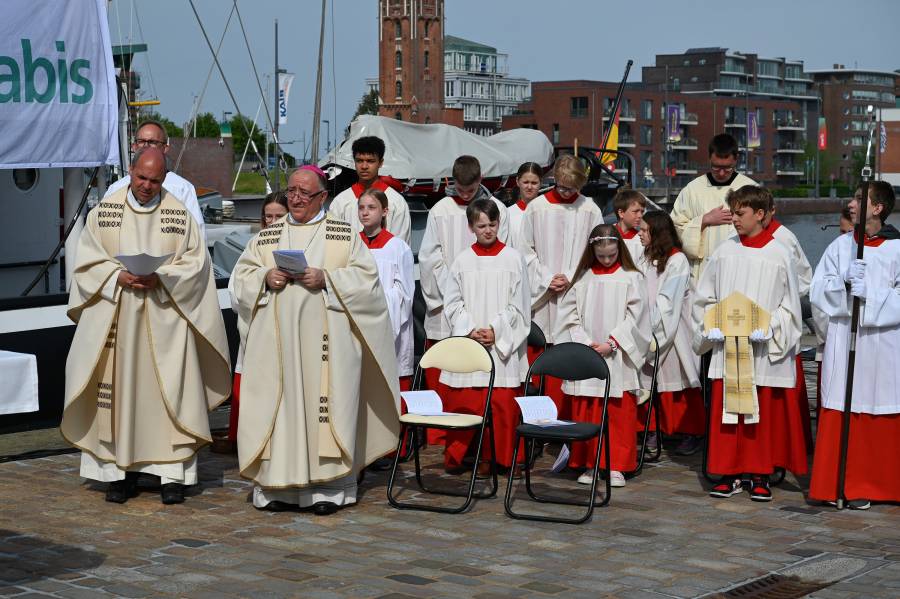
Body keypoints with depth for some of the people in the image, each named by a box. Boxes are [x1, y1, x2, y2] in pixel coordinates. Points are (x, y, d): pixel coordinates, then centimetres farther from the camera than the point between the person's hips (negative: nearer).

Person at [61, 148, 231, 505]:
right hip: (115, 319, 1)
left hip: (165, 319, -1)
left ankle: (173, 474, 1)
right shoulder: (103, 212, 5)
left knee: (170, 391, -3)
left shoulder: (180, 215, 3)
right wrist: (119, 277, -13)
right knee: (118, 390, 1)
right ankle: (120, 471, 8)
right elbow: (87, 261, 3)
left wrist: (161, 278, -15)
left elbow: (195, 262, -1)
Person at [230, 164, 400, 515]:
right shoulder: (267, 237, 16)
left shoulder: (345, 235, 8)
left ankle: (327, 487, -1)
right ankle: (277, 485, 3)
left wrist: (327, 279, -13)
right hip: (277, 339, 2)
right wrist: (265, 277, -7)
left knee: (324, 403, -5)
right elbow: (241, 276, 13)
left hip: (325, 341, -2)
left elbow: (365, 278, 0)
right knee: (277, 404, -2)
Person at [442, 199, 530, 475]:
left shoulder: (513, 259, 3)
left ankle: (494, 456, 8)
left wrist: (495, 330, -10)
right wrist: (471, 330, -8)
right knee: (461, 400, 1)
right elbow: (453, 303, 6)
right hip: (466, 341, 1)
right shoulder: (462, 261, 7)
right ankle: (456, 455, 13)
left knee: (501, 403, -3)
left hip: (502, 343, -1)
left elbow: (518, 305, 0)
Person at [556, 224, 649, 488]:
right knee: (585, 413, 4)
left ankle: (617, 466, 7)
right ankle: (588, 464, 13)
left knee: (620, 414, -1)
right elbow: (571, 313, 5)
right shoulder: (583, 278, 8)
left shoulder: (631, 278, 2)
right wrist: (585, 343, -8)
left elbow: (633, 316, -3)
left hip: (618, 358, -2)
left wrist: (611, 343, -12)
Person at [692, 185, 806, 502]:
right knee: (727, 412, 2)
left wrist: (769, 328, -14)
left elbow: (789, 306, 1)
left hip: (764, 350, -2)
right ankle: (730, 474, 11)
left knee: (765, 413, 4)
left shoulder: (779, 255, -2)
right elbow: (704, 298, 10)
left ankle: (760, 475, 14)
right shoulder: (724, 252, 4)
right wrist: (712, 326, -6)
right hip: (727, 347, 2)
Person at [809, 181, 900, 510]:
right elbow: (818, 291, 4)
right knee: (840, 416, 1)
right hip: (842, 342, 2)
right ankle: (842, 483, 10)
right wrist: (844, 280, -13)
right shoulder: (840, 246, 8)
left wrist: (868, 292, -17)